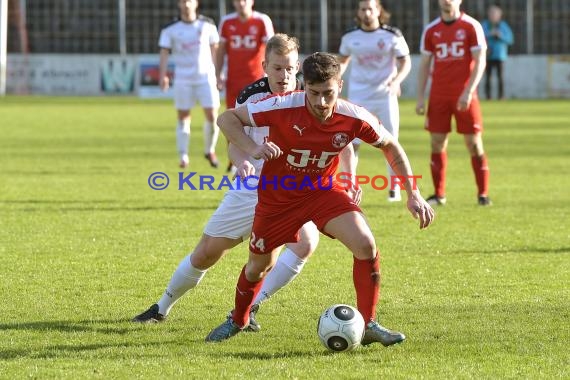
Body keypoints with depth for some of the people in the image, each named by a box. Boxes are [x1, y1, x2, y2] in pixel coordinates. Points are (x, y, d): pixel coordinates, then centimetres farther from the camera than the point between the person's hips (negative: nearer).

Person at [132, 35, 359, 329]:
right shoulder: (252, 95, -9)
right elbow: (235, 142, -2)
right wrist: (242, 161, -25)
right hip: (251, 188, 1)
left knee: (306, 242, -30)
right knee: (206, 253, 5)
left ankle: (249, 308, -20)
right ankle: (162, 307, 29)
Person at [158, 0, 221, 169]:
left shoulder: (208, 25, 5)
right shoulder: (170, 29, 0)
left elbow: (214, 49, 11)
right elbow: (165, 52, -3)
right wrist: (163, 75, -14)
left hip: (206, 76, 1)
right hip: (182, 79, -1)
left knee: (212, 115, -5)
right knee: (183, 117, 0)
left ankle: (209, 150, 16)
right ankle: (183, 156, 6)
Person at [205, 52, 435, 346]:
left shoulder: (354, 118, -22)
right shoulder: (283, 107, -29)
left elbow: (390, 146, -2)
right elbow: (227, 118, -20)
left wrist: (413, 194, -6)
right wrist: (252, 149, -38)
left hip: (322, 190, 1)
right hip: (277, 196, -1)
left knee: (366, 245, -21)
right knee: (259, 265, 14)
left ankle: (368, 325, -8)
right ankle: (237, 320, 44)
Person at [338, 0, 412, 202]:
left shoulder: (392, 35, -3)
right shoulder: (350, 37, 3)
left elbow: (405, 62, 0)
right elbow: (342, 61, 18)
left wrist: (396, 81, -18)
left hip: (385, 95, -1)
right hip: (358, 96, 1)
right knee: (352, 143, -7)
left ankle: (394, 187, 12)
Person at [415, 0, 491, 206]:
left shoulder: (471, 27, -2)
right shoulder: (431, 30, 9)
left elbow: (480, 61, -6)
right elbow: (424, 64, 12)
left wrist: (468, 91, -16)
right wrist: (420, 97, 4)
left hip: (464, 96, -3)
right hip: (438, 95, 3)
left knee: (474, 143, -3)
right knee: (437, 143, 0)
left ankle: (483, 193, 4)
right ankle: (439, 194, 8)